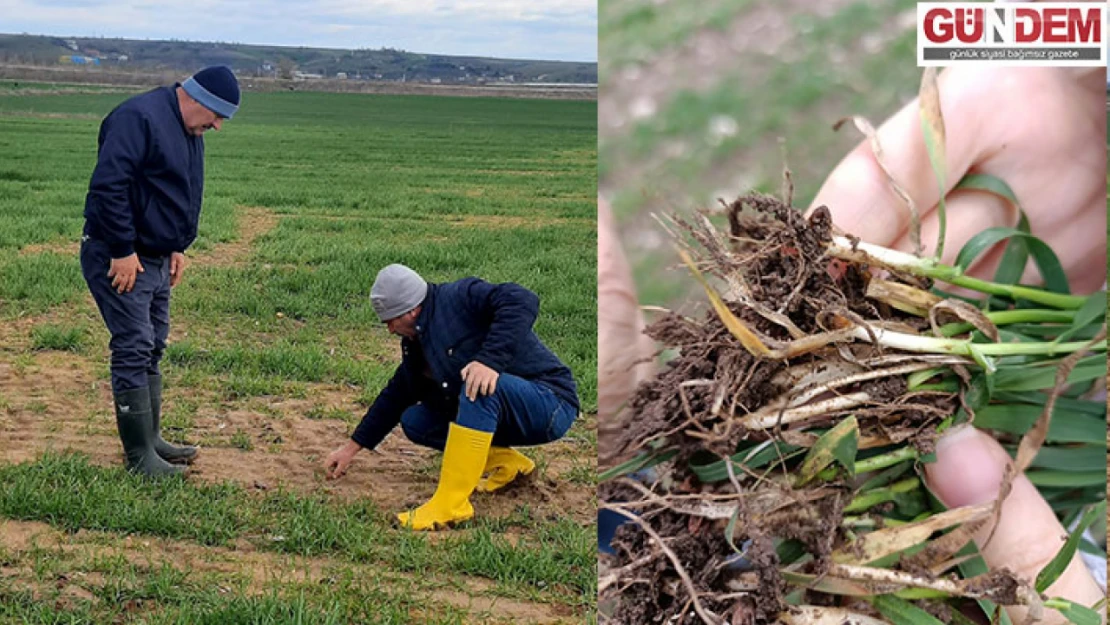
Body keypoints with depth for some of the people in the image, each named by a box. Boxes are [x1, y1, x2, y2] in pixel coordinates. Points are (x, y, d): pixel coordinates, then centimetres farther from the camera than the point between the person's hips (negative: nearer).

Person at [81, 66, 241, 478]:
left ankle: (150, 440, 26)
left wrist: (178, 247, 14)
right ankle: (139, 456, -1)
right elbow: (107, 186, -26)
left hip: (156, 258, 10)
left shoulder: (191, 131, 12)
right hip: (120, 259, -10)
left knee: (152, 350, 15)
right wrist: (123, 251, -22)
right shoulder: (139, 118, -20)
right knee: (134, 350, -8)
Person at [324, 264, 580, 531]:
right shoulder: (416, 343, 11)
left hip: (551, 404, -9)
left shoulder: (462, 297, -15)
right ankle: (506, 463, 8)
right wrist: (351, 448, 22)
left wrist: (490, 360, -40)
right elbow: (396, 396, 20)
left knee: (479, 384, -36)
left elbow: (522, 302, -31)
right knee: (414, 421, 4)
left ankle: (450, 504, -33)